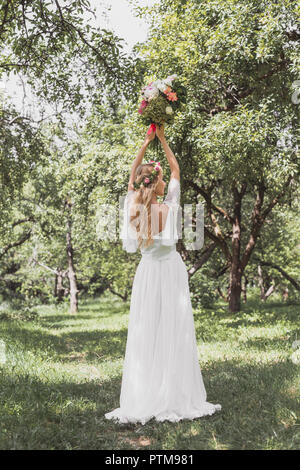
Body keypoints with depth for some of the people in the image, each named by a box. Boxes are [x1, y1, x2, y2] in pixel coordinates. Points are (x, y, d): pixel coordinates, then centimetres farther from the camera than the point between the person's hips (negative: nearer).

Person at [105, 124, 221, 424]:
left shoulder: (133, 210, -5)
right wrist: (162, 140, 8)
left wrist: (145, 144, 14)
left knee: (144, 335, 4)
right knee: (173, 334, 1)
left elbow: (132, 176, 11)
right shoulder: (169, 208, -13)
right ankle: (175, 399, 5)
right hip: (171, 272, -3)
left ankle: (143, 401, 8)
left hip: (147, 274, 3)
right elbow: (176, 170, 1)